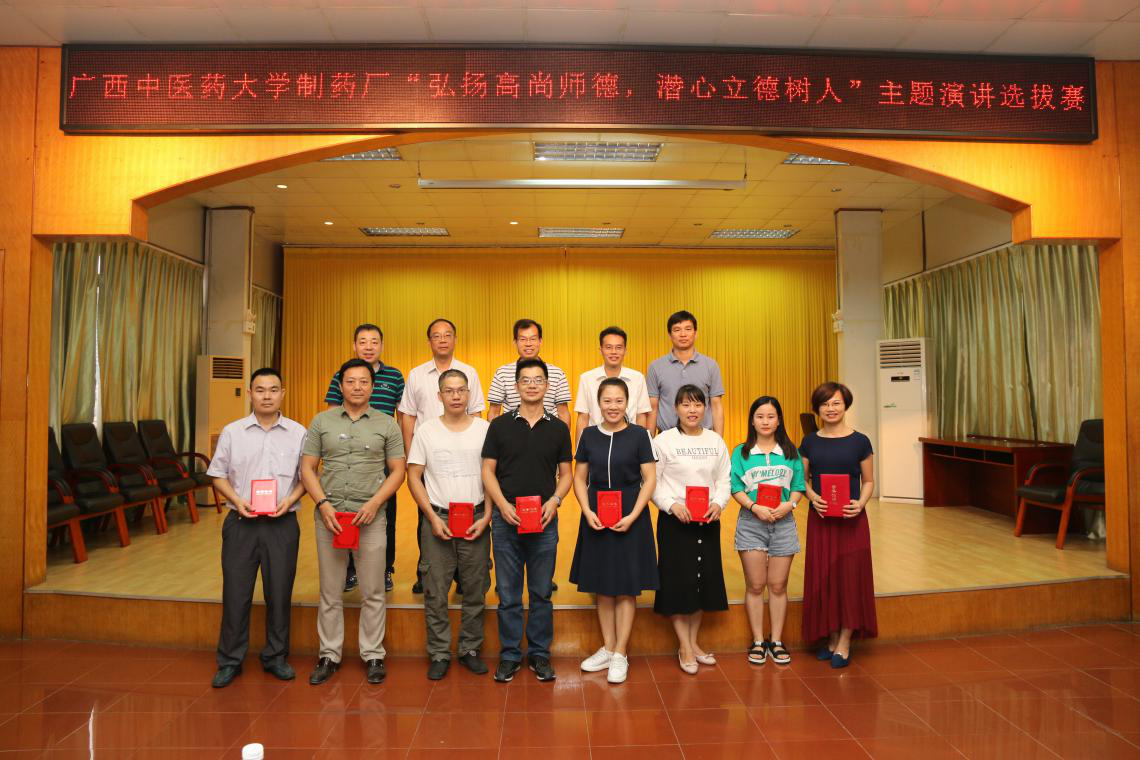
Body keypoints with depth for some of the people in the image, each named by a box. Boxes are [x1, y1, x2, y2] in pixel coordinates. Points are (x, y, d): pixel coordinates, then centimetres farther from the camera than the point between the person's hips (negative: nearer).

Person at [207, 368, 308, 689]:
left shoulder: (298, 433, 1)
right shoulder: (232, 432, 3)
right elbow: (218, 474, 7)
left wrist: (290, 499, -12)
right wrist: (237, 500, -9)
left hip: (282, 523, 0)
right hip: (241, 522, 0)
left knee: (279, 592, 7)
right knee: (235, 593, 5)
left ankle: (275, 657, 23)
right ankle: (229, 661, 21)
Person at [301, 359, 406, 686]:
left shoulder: (386, 424, 4)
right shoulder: (322, 421, 7)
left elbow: (397, 470, 3)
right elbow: (307, 468, 6)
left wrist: (374, 503, -10)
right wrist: (323, 504, -7)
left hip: (370, 515, -1)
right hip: (329, 514, 1)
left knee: (372, 593, 5)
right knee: (330, 592, 10)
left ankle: (373, 655, 18)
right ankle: (329, 655, 23)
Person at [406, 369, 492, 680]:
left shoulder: (485, 429, 2)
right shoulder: (426, 431, 3)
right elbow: (414, 477, 2)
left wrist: (486, 518, -5)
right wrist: (433, 518, -6)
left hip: (476, 520, 0)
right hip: (437, 519, 0)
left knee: (475, 590, 8)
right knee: (435, 592, 4)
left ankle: (470, 649, 24)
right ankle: (439, 654, 18)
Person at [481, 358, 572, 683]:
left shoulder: (558, 428, 6)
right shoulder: (500, 425, 3)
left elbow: (565, 474, 9)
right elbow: (488, 470, 2)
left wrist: (554, 501, -9)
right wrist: (503, 505, -11)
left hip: (544, 520, 1)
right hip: (506, 519, -1)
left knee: (541, 592, 9)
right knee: (508, 594, 7)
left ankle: (540, 653, 22)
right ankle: (510, 655, 20)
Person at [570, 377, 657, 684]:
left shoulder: (639, 434, -5)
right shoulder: (589, 435, 3)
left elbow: (649, 479, -5)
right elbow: (579, 478, 7)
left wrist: (632, 516, -14)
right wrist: (587, 512, -7)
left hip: (629, 518, -3)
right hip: (596, 518, 3)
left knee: (626, 588, 4)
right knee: (602, 587, 11)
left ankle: (621, 654, 16)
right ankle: (607, 648, 26)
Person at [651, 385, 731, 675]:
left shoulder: (715, 440, 7)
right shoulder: (663, 440, -5)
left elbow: (724, 479, 7)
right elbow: (652, 482, -7)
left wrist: (718, 503, -10)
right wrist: (673, 505, -19)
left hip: (708, 521, 4)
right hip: (674, 520, -4)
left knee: (704, 580, 10)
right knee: (678, 581, 0)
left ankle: (693, 642, 26)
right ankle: (685, 647, 13)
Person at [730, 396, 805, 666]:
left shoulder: (791, 452, 8)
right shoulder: (741, 452, 3)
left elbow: (798, 486, 5)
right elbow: (736, 489, -2)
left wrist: (789, 504, -13)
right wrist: (755, 507, -17)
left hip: (783, 522, 1)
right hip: (751, 522, -1)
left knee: (778, 586, 7)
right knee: (755, 586, 4)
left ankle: (777, 641, 19)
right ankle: (757, 642, 15)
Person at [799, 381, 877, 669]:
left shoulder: (859, 441, -1)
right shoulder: (809, 442, 4)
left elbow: (868, 482, 4)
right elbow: (803, 479, 10)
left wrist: (861, 503, -14)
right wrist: (812, 496, -10)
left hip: (851, 519, -2)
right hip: (820, 518, 2)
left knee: (850, 577, 1)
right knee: (823, 577, 6)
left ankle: (844, 642, 13)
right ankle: (830, 637, 22)